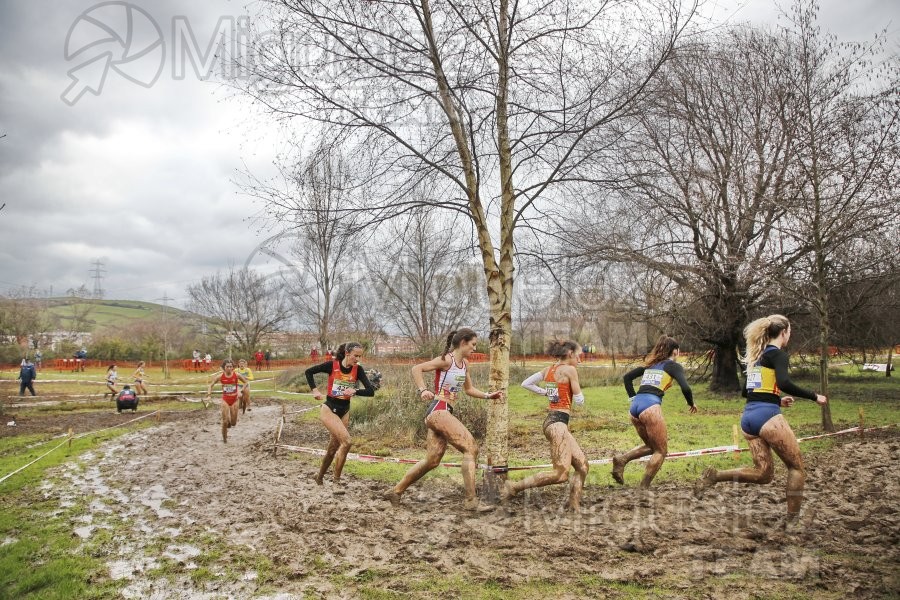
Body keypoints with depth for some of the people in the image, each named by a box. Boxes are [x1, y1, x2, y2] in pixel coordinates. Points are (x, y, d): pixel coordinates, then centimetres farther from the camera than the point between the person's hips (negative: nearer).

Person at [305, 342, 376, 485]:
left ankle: (319, 478, 33)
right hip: (329, 410, -4)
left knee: (333, 448, 12)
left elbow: (371, 391, -12)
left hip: (344, 412, 5)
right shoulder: (332, 365, -14)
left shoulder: (358, 369, -6)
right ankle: (336, 479, -7)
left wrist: (355, 391, -27)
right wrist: (315, 390, -7)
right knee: (347, 441, -20)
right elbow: (309, 372, -1)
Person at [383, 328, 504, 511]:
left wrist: (488, 395, 13)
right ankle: (471, 501, -12)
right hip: (438, 411, -9)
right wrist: (423, 390, -25)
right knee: (471, 448, -14)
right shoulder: (446, 360, -9)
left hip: (444, 413, 9)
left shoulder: (465, 364, 16)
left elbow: (469, 389, 25)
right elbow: (416, 369, -14)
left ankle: (395, 491, 21)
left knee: (432, 460, 9)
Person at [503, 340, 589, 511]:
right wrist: (577, 390, 15)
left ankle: (574, 505, 10)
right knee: (560, 474, -11)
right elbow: (579, 400, -6)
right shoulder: (570, 370, -9)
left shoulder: (548, 370, 13)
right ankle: (514, 487, -9)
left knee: (583, 465, 11)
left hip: (551, 420, 10)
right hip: (558, 422, -10)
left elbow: (526, 384, 16)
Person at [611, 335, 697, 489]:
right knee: (661, 451, 6)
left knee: (651, 446, 23)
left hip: (635, 406, 7)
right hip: (650, 406, -7)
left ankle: (622, 459, 1)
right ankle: (643, 488, 0)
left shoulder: (650, 364, 26)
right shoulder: (673, 366, 8)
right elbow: (685, 388, -5)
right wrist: (691, 403, 13)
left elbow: (627, 377, 25)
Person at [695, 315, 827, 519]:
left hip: (748, 416, 8)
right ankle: (793, 518, 11)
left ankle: (714, 476, -8)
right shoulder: (778, 354, -5)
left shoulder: (756, 354, 20)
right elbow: (783, 383, -23)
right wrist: (814, 396, -13)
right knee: (796, 466, 10)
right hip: (766, 416, -8)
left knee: (764, 473, 10)